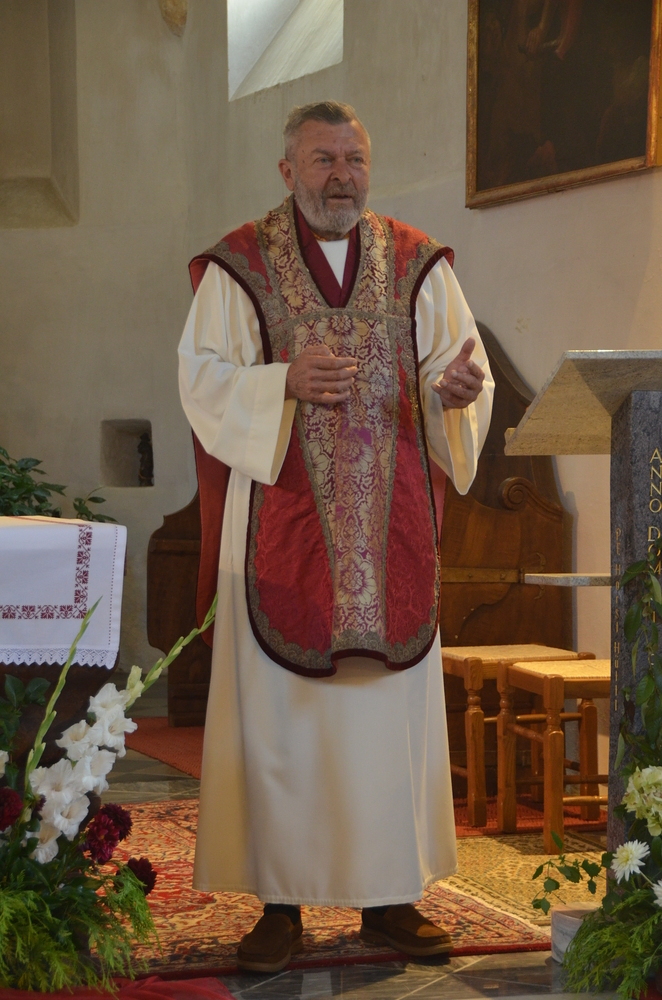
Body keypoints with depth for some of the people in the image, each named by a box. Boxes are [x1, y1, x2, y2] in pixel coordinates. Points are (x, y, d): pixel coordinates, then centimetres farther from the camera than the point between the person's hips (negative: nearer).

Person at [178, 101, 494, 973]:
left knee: (393, 703, 5)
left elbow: (458, 361, 4)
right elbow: (203, 378, -3)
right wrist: (285, 383, -21)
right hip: (285, 520, -2)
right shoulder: (241, 265, 1)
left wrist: (456, 387, -20)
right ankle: (281, 902, 8)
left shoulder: (414, 262, 8)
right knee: (280, 708, 0)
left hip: (391, 526, 2)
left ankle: (390, 897, 14)